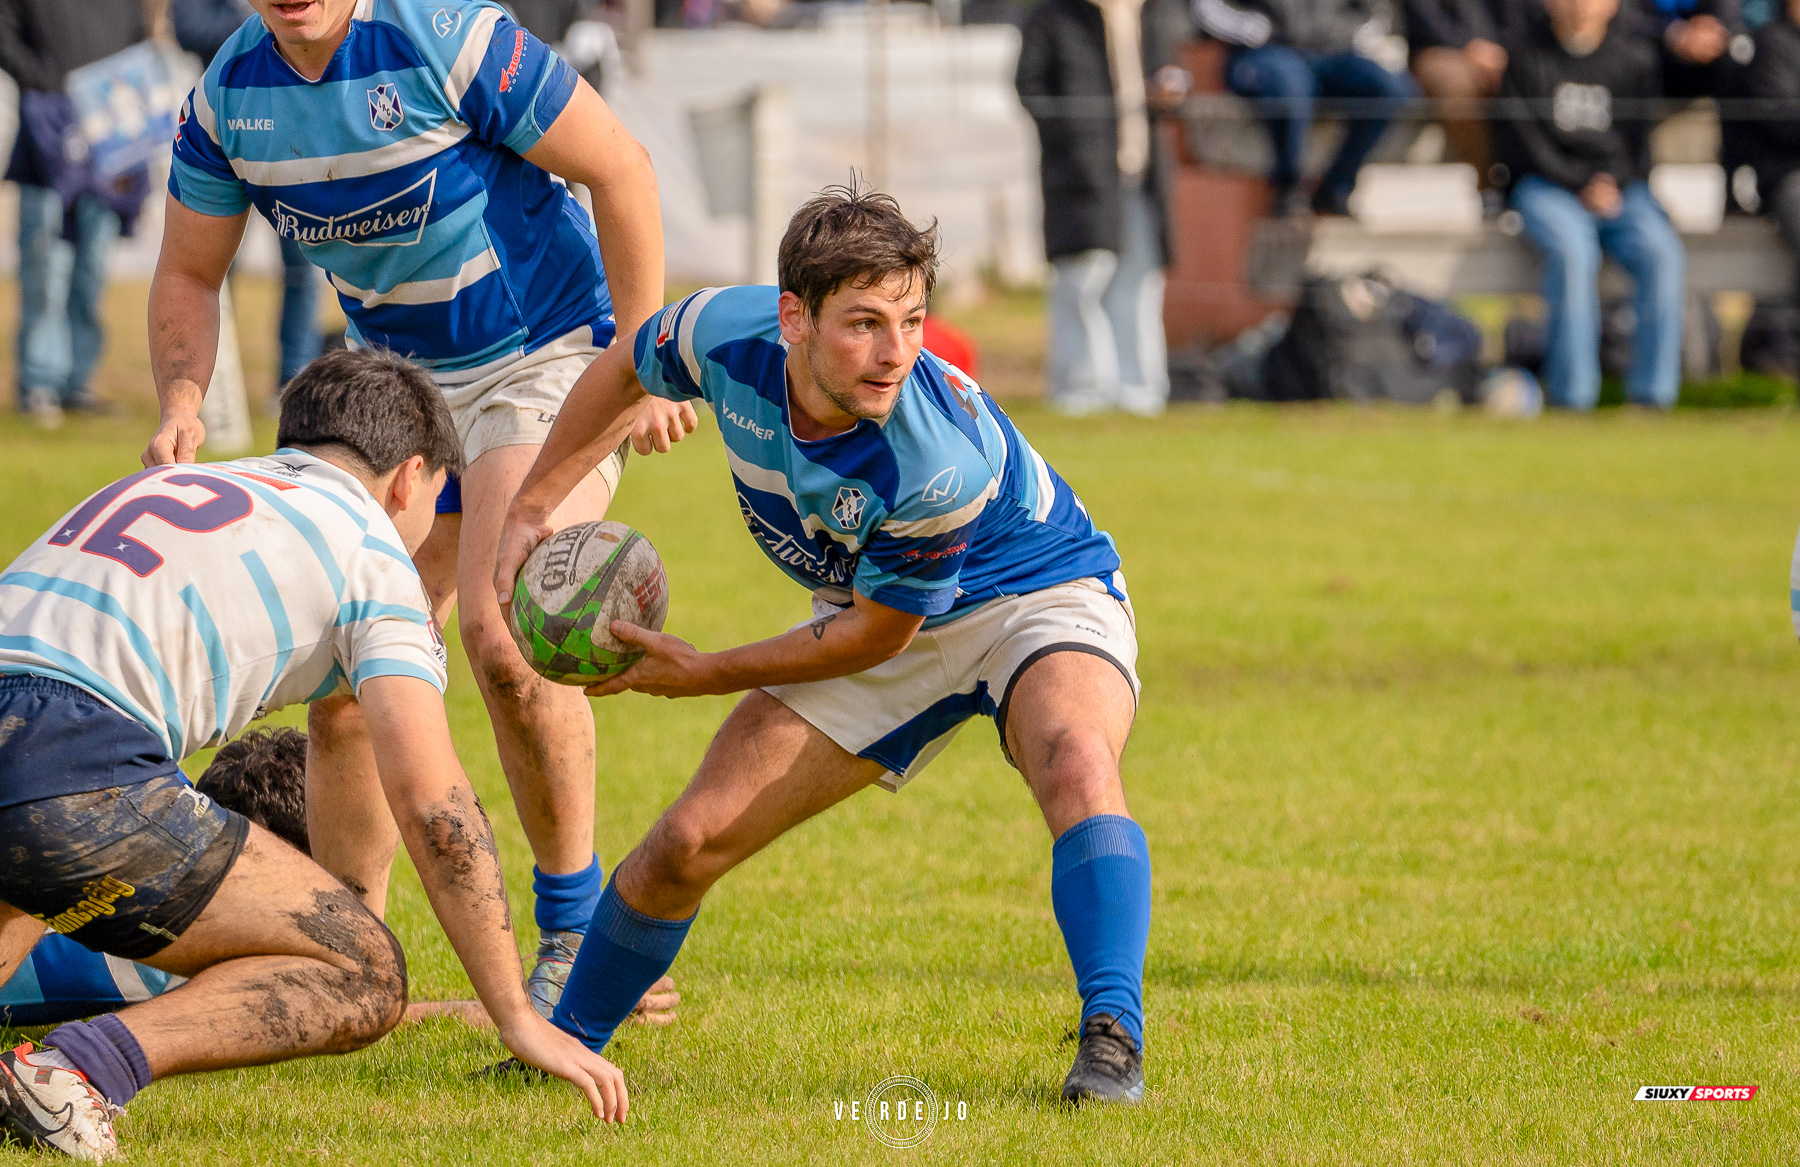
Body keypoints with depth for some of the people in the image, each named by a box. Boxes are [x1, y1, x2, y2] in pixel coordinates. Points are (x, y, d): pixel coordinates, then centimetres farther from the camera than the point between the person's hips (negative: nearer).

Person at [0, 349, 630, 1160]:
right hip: (76, 774, -7)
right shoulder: (371, 552, 12)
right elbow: (430, 802, 1)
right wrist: (519, 1019, 5)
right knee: (363, 979, 6)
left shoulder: (180, 486, 33)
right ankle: (84, 1066, -18)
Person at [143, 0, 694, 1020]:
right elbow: (189, 274, 8)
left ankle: (577, 933, -10)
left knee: (502, 629, -25)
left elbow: (621, 168, -15)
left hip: (548, 357, -6)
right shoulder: (231, 93, -4)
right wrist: (182, 401, -12)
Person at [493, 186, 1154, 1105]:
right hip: (873, 618, 5)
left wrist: (706, 675, -15)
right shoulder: (729, 334, -24)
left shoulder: (944, 461, -38)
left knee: (1075, 761, -39)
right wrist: (531, 508, 1)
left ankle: (1112, 1041, -43)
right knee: (690, 840, -2)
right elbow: (627, 369, 2)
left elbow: (875, 635, -22)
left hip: (1036, 597, -5)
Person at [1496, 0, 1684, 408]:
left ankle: (1653, 392, -22)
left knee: (1661, 251, -27)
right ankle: (1572, 393, -32)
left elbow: (1638, 141, 11)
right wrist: (1581, 187, -12)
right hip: (1546, 184, -2)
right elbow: (1526, 144, -2)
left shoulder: (1635, 59, 9)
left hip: (1622, 187, 3)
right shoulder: (1527, 60, 2)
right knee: (1572, 248, -35)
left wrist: (1612, 184, -7)